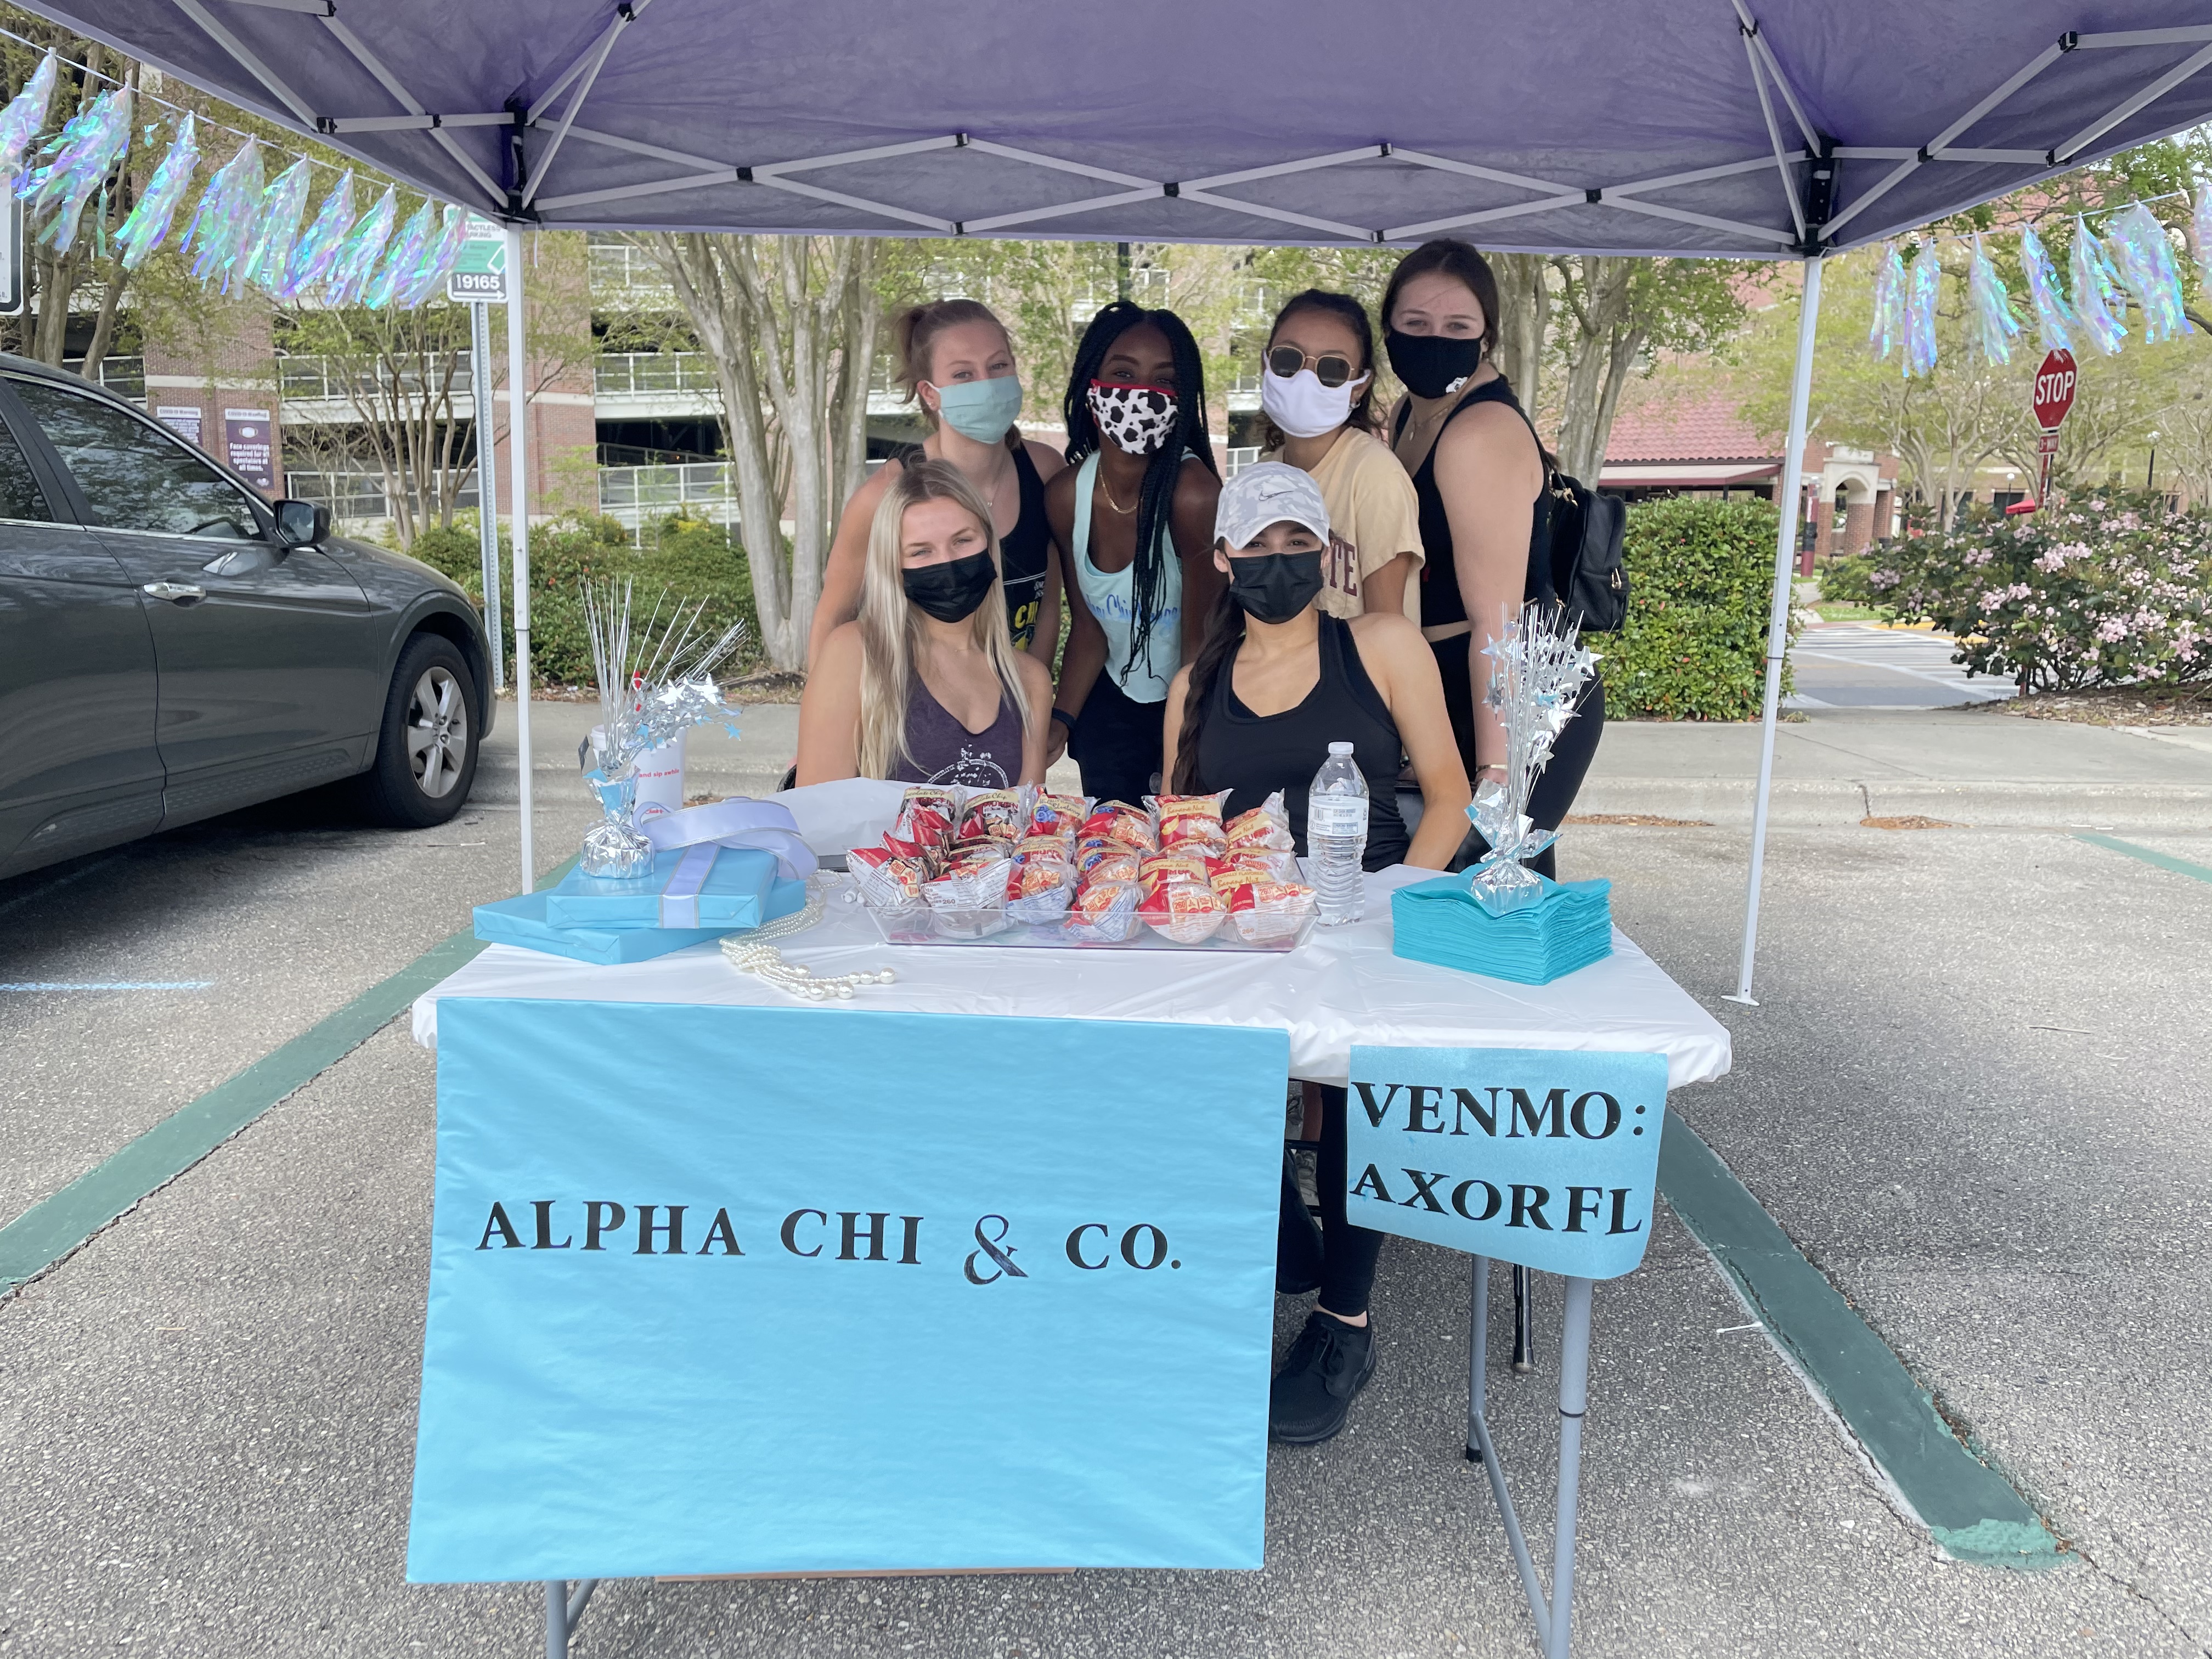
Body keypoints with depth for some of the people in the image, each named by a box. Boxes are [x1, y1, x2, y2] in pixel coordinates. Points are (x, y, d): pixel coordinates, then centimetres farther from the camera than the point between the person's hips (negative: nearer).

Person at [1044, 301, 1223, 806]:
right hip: (1111, 703, 4)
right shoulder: (1066, 494, -12)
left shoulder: (1193, 494, -28)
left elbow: (1199, 650, -22)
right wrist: (1060, 721, -12)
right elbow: (1087, 626, 0)